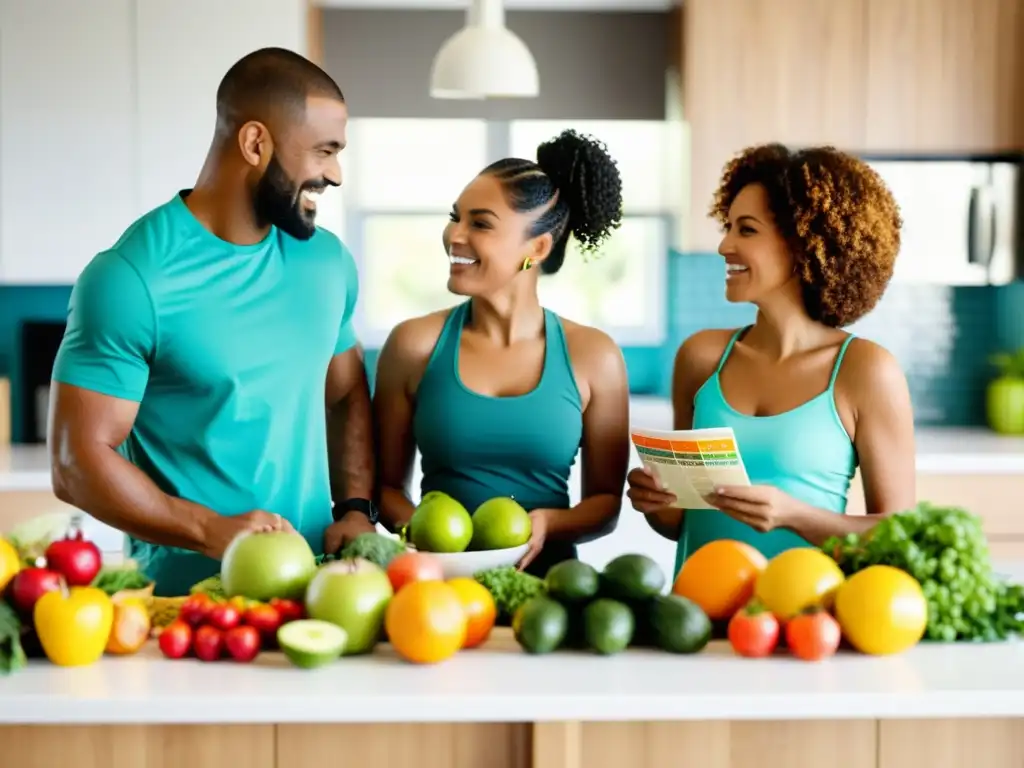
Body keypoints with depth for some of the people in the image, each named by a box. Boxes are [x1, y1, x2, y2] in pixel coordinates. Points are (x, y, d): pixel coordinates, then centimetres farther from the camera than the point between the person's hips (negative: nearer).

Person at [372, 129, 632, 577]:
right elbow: (386, 484, 7)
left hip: (544, 578, 0)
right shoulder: (414, 344, 1)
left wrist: (548, 523, -10)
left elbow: (606, 501, 8)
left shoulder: (592, 357, 1)